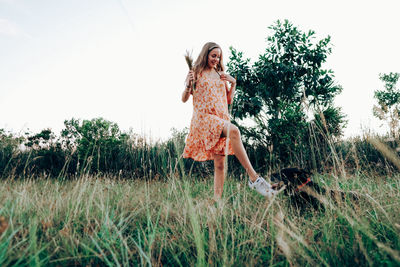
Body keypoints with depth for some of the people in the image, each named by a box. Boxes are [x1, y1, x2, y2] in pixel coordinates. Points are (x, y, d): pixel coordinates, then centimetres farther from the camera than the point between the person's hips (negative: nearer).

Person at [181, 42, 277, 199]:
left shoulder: (221, 75, 21)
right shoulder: (196, 74, 9)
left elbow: (229, 101, 21)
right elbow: (184, 99, 7)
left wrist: (233, 83, 8)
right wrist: (188, 86, -11)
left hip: (222, 118, 5)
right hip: (204, 116, -5)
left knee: (220, 163, -3)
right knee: (233, 130, -34)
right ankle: (253, 178, -35)